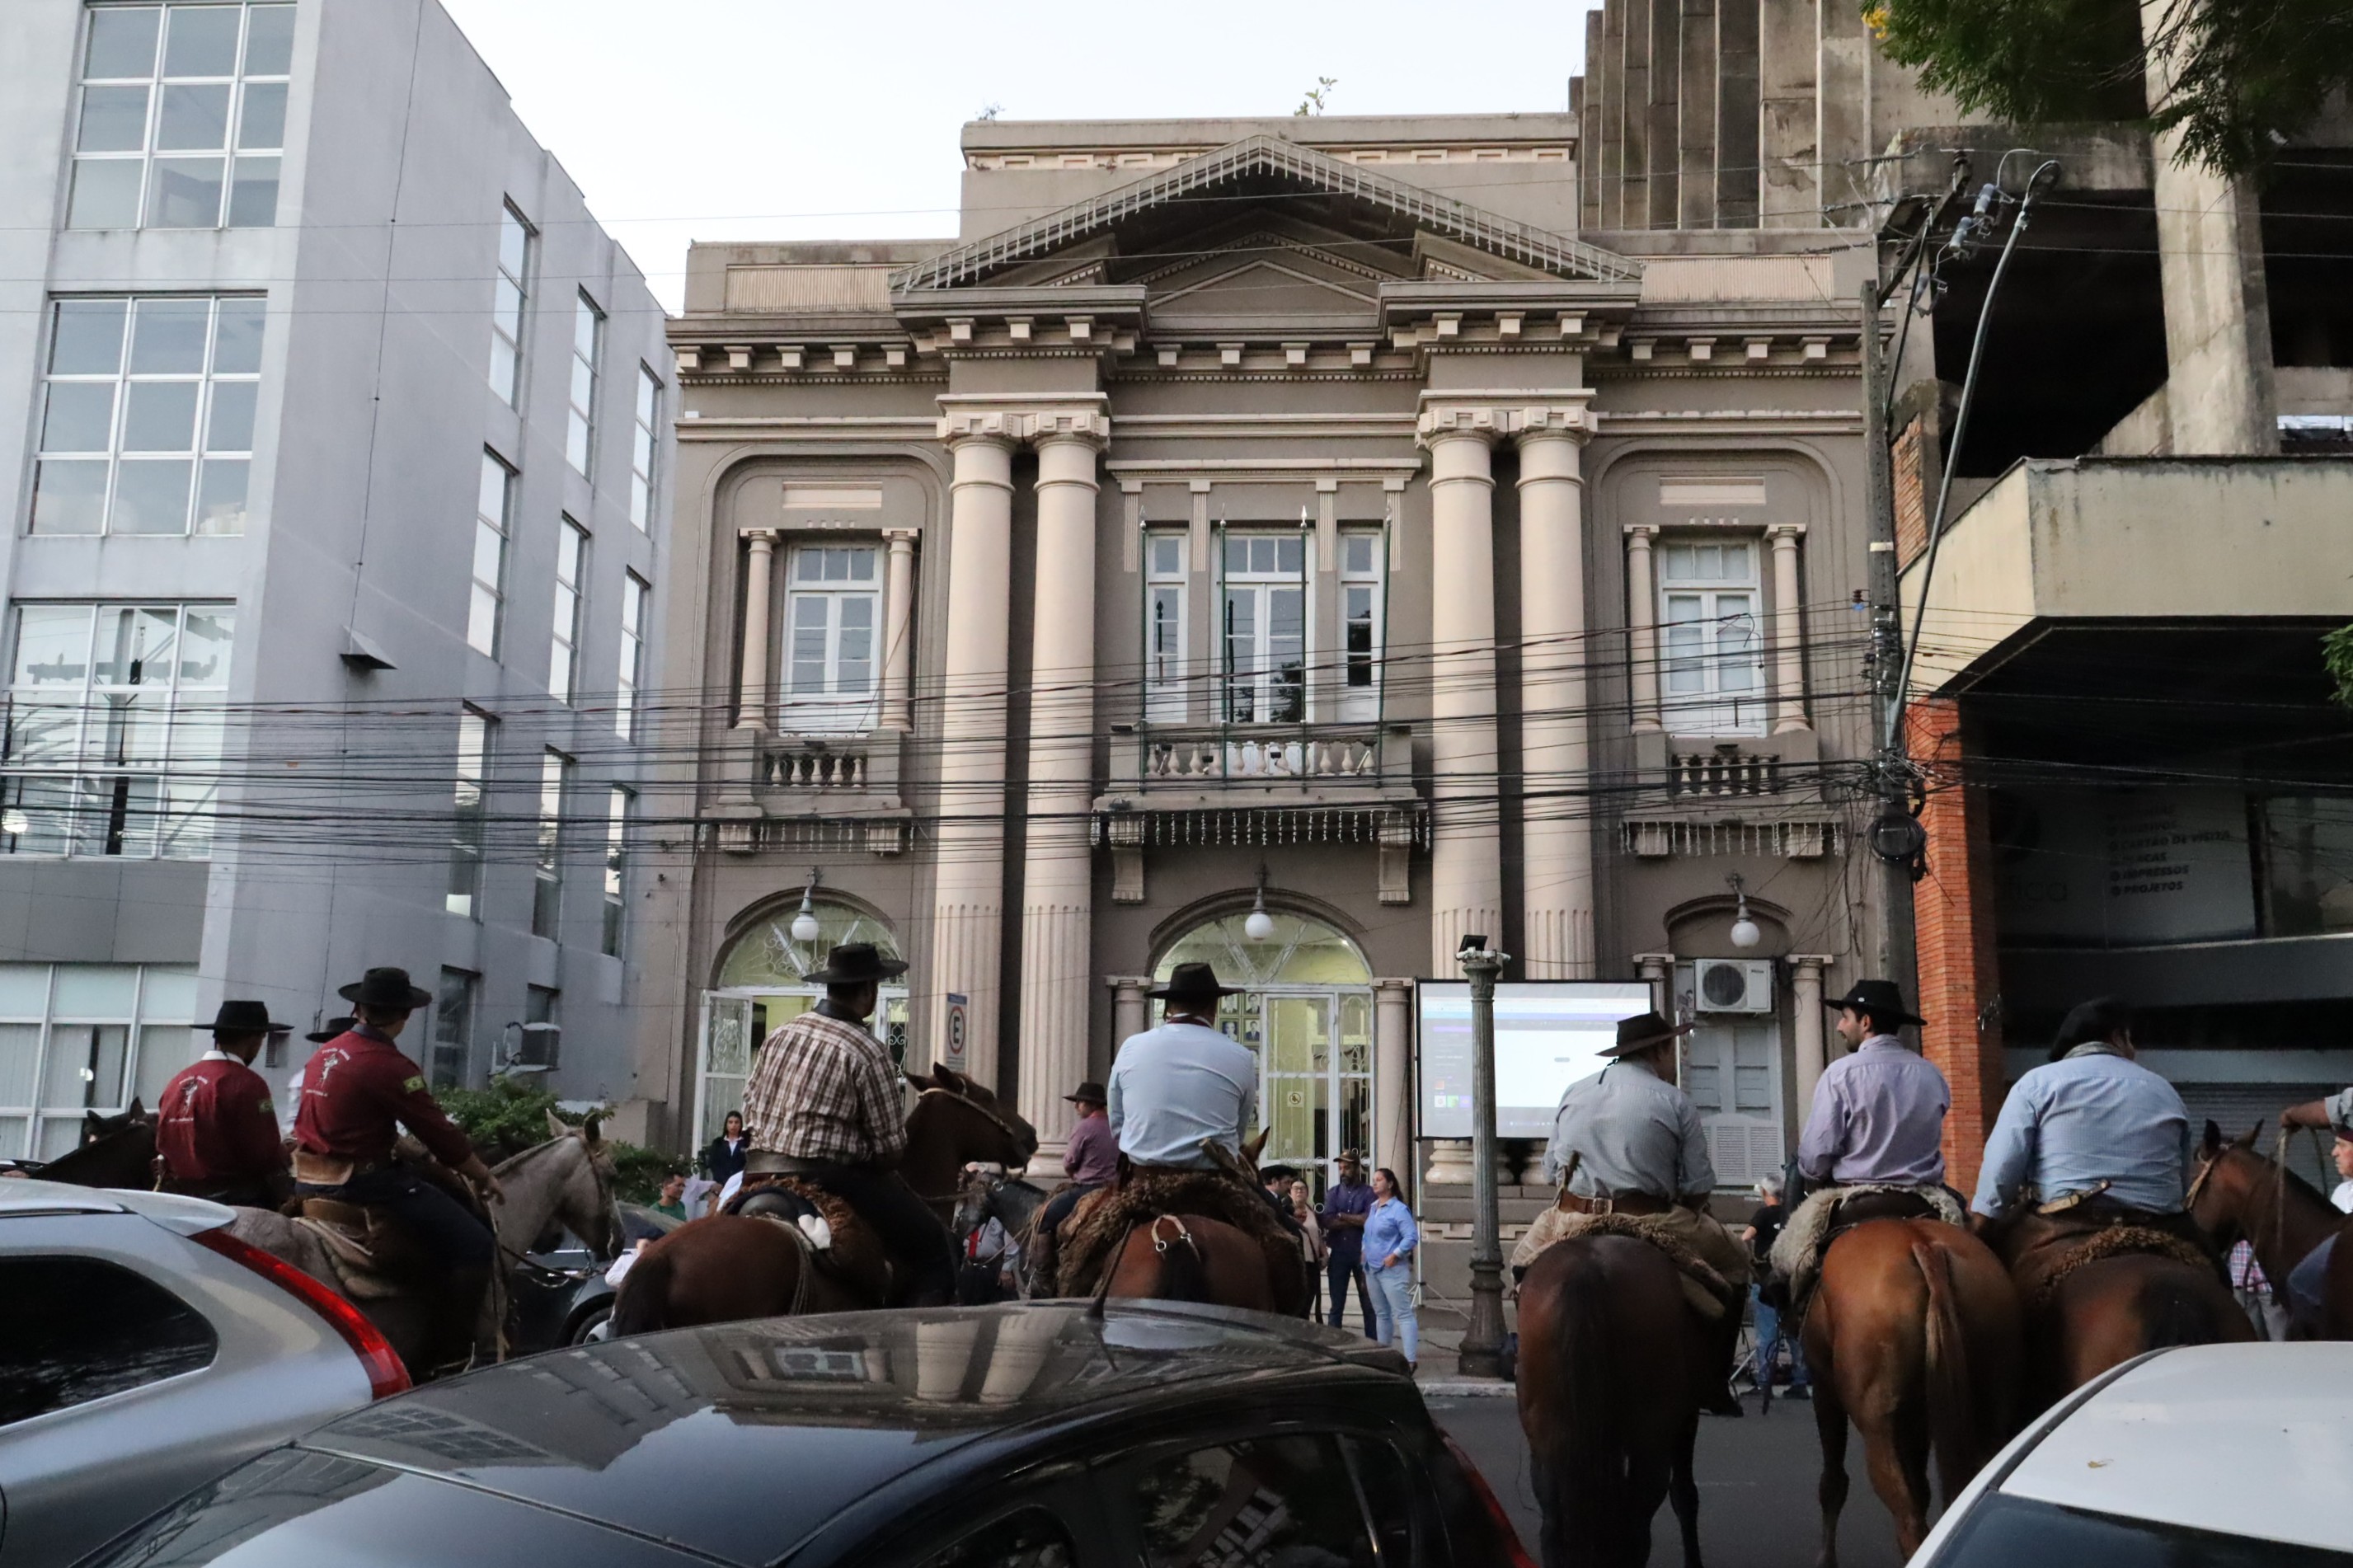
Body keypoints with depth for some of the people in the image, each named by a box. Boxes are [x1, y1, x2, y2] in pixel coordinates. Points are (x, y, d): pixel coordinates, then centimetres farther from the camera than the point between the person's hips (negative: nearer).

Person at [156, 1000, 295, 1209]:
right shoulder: (247, 1083, -13)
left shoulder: (178, 1081, 7)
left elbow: (163, 1148, 12)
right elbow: (267, 1159, -15)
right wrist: (283, 1151, 5)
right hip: (233, 1202, -7)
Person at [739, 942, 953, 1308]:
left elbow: (749, 1107, 15)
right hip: (824, 1178, -7)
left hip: (757, 1172, 8)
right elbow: (891, 1147, -9)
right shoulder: (867, 1052, -11)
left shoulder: (780, 1035, 9)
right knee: (935, 1247, 0)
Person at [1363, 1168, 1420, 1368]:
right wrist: (1365, 1253, 12)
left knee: (1403, 1314, -10)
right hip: (1372, 1269, 9)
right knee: (1381, 1314, 16)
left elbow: (1412, 1237, -18)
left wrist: (1395, 1255, -21)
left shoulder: (1399, 1209, -12)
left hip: (1392, 1270, -9)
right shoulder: (1373, 1208, 13)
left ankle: (1410, 1359, -13)